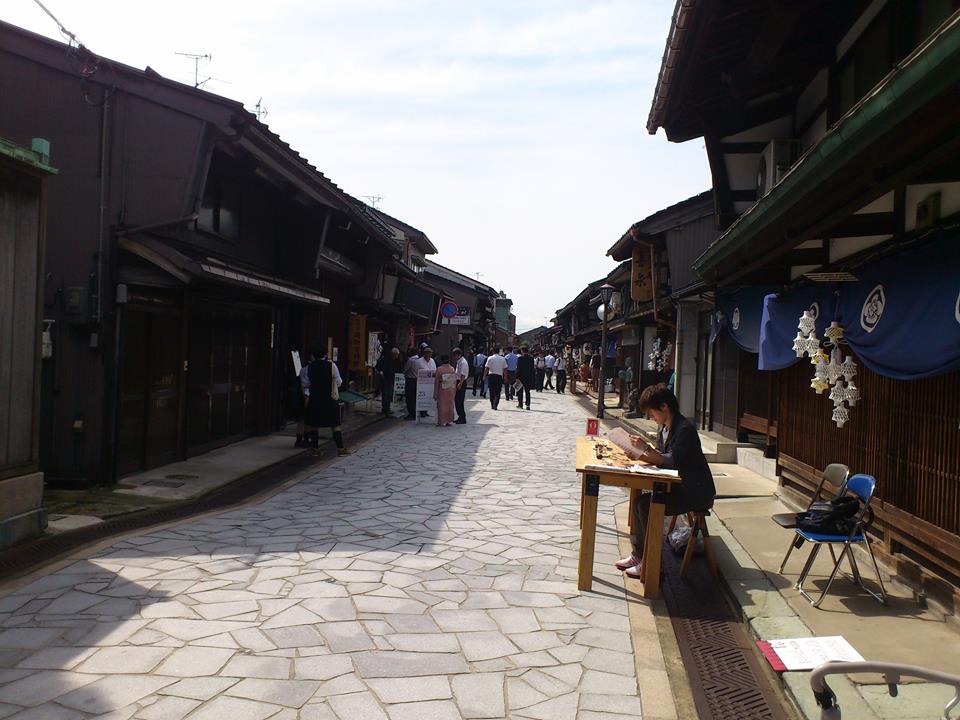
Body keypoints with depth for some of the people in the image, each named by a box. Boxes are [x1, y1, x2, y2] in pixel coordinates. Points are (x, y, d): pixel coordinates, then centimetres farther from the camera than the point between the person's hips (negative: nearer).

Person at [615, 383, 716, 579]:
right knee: (639, 500, -4)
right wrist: (639, 455, -5)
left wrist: (646, 448, -27)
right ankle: (639, 554, 6)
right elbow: (659, 458, 11)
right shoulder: (664, 427, 9)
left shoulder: (685, 429, -20)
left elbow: (672, 462, -25)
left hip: (696, 493, -9)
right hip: (679, 488, 9)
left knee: (646, 504, -21)